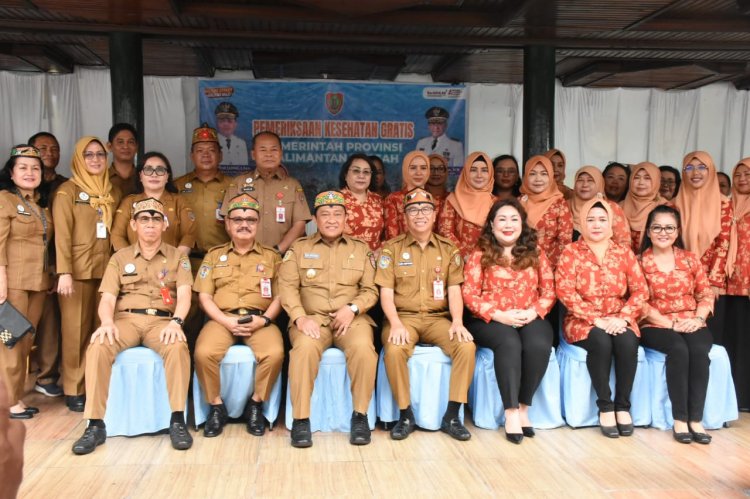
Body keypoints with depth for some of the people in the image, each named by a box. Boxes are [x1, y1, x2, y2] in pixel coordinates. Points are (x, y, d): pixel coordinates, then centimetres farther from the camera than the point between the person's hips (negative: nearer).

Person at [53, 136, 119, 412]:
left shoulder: (113, 192, 13)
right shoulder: (67, 191, -2)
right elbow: (62, 234, -8)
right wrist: (64, 272, -16)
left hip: (106, 269, 4)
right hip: (78, 270, -4)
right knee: (77, 330, 0)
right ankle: (74, 389, 9)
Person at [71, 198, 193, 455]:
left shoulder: (177, 256, 12)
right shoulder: (120, 258, 16)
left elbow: (184, 294, -2)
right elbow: (107, 298, 6)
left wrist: (176, 321, -23)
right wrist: (107, 322, -18)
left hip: (161, 320, -1)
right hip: (126, 319, 1)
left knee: (178, 347, -36)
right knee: (97, 347, -31)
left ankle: (177, 420, -27)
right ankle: (95, 424, -23)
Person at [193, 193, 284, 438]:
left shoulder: (271, 256, 15)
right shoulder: (214, 256, 16)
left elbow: (279, 296, 8)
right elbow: (205, 296, 7)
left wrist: (264, 319, -11)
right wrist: (226, 321, -10)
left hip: (260, 321, 0)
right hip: (222, 319, 1)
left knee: (274, 353, -31)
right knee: (204, 353, -30)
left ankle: (256, 405, -7)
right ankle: (216, 406, -6)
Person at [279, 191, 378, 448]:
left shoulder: (361, 250, 16)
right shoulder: (298, 248, 13)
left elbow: (370, 290, 9)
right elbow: (287, 287, 1)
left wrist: (353, 308, -12)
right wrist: (300, 317, -15)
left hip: (351, 318, 1)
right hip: (311, 318, 0)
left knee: (363, 347, -32)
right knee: (305, 348, -34)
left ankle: (360, 415, -15)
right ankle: (301, 419, -22)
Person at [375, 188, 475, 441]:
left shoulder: (448, 249, 11)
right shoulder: (392, 248, 5)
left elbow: (454, 290, 4)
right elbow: (386, 292, -2)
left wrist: (457, 321, -13)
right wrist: (395, 323, -18)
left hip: (438, 318, 2)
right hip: (403, 317, -2)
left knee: (467, 346, -26)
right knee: (394, 350, -34)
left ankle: (451, 416, -11)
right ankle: (405, 415, -12)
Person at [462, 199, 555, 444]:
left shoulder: (536, 254, 15)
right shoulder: (480, 256, 6)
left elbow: (549, 291, 10)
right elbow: (469, 294, -3)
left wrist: (533, 312, -10)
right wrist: (499, 315, -15)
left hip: (530, 319, 2)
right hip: (490, 321, -2)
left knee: (539, 345, -31)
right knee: (509, 343, -35)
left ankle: (523, 407, -14)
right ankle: (511, 412, -27)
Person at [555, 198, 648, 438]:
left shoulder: (624, 253, 8)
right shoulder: (571, 252, -1)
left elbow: (640, 290, 2)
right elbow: (565, 291, -12)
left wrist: (622, 318, -15)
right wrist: (597, 320, -19)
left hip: (618, 321, 2)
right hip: (584, 321, -2)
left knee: (627, 340, -30)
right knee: (601, 340, -33)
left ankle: (623, 406, -15)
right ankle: (605, 407, -18)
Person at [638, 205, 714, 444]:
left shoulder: (690, 259, 12)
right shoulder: (639, 262, 3)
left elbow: (705, 294, 9)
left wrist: (698, 319, -11)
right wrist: (670, 324, -15)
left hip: (691, 324, 2)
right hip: (656, 326, -2)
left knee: (699, 350, -31)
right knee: (679, 349, -33)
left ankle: (696, 419, -25)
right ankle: (680, 419, -25)